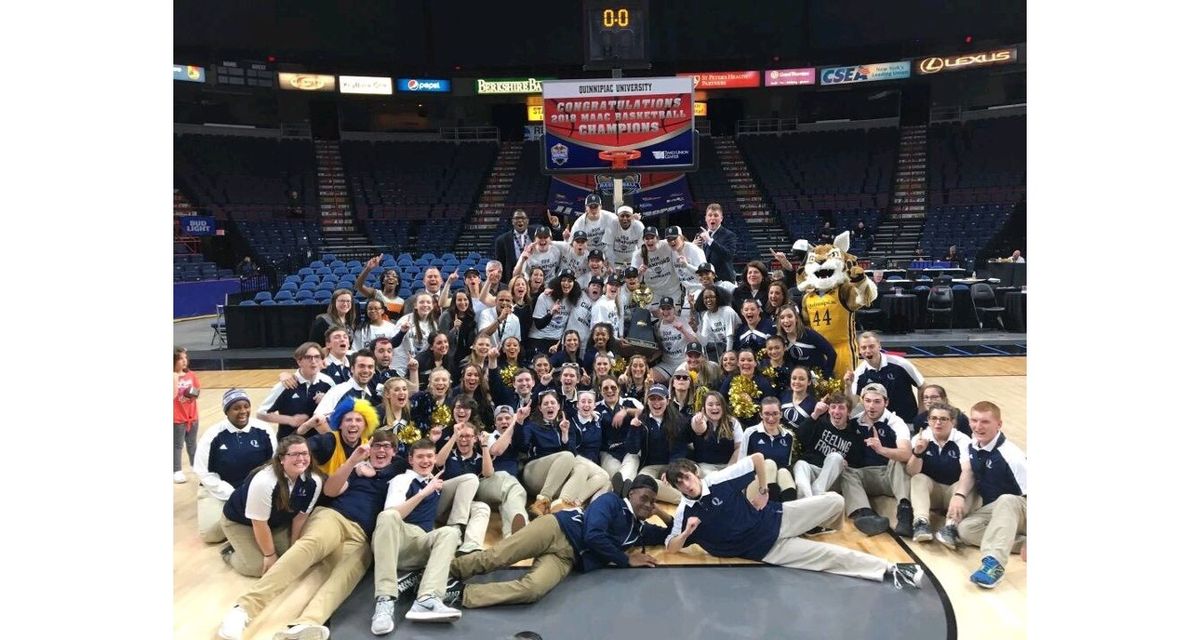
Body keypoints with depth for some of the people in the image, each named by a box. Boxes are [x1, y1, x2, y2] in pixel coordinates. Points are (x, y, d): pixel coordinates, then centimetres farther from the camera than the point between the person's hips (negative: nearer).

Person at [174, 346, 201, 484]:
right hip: (177, 418, -5)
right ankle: (178, 471, 14)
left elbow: (198, 391, 11)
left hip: (192, 416, 5)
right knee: (177, 445, 6)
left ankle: (196, 466, 32)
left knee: (192, 444, 19)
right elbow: (173, 396, -23)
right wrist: (175, 379, -29)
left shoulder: (191, 375, 1)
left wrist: (195, 393, -11)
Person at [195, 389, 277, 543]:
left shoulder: (263, 431, -6)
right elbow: (203, 471, -8)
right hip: (219, 491, -1)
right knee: (212, 532, -18)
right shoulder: (213, 435, -10)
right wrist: (232, 495, -13)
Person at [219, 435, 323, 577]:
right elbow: (259, 523, -28)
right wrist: (270, 555, -17)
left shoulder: (314, 482, -22)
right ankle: (231, 552, 13)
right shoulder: (264, 481, -39)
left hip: (276, 521, 6)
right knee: (259, 567, -16)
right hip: (239, 521, -6)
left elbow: (300, 516, -7)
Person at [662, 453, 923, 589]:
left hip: (774, 518, 1)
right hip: (763, 550, -1)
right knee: (828, 555, -14)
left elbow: (757, 458, -5)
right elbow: (671, 547, -3)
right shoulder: (685, 514, -8)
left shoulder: (720, 480, -13)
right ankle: (889, 569, -2)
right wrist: (687, 532, -22)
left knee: (834, 501, -8)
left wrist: (763, 492, -2)